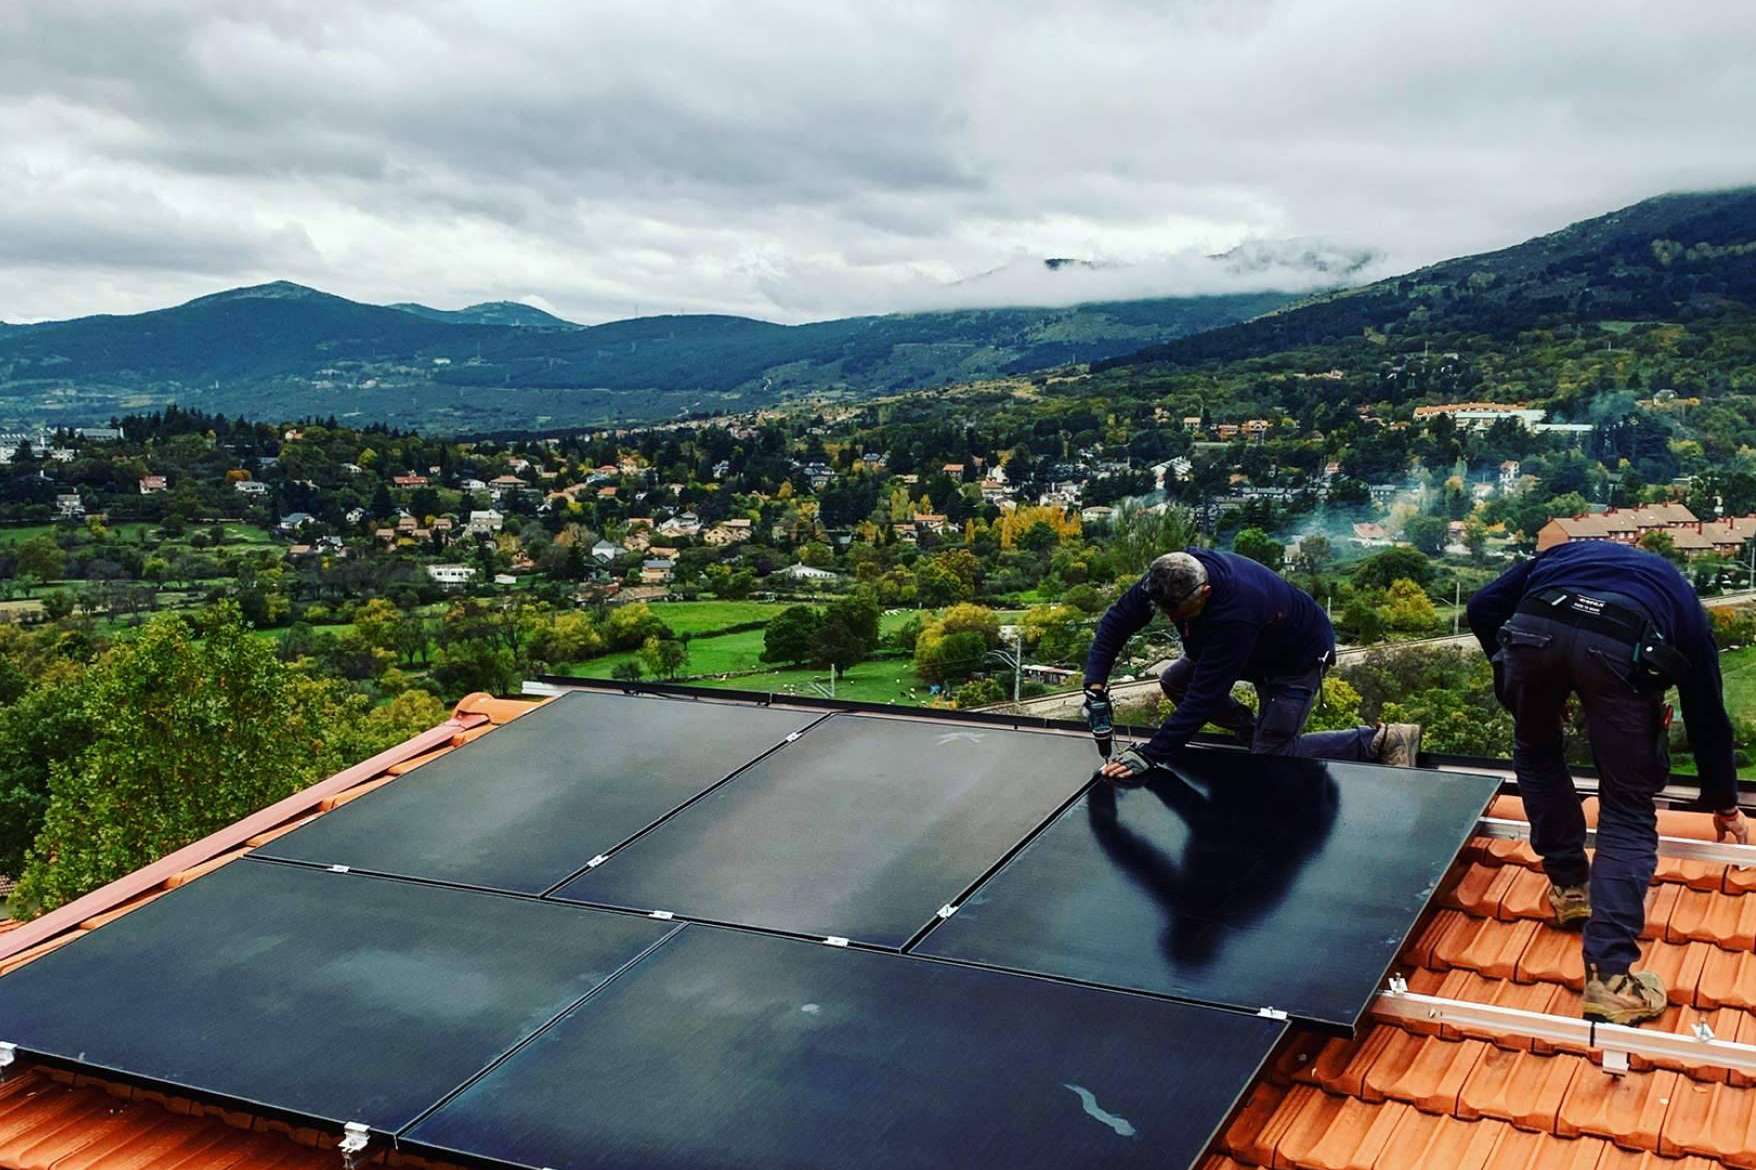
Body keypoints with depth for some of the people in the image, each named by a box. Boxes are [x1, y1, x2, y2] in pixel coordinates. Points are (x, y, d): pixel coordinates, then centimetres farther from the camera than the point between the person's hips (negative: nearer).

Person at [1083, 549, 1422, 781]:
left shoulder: (1235, 613, -44)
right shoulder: (1170, 577, -25)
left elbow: (1204, 695, -40)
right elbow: (1117, 620, -15)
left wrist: (1149, 755, -39)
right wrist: (1095, 685, -26)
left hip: (1300, 656, -8)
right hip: (1258, 649, 8)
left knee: (1271, 759, -7)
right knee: (1174, 681, -1)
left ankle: (1379, 741, 4)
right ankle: (1252, 730, 17)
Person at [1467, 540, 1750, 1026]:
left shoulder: (1564, 553, 44)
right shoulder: (1680, 599, 40)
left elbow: (1483, 607, 27)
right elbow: (1707, 713, 45)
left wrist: (1523, 689, 37)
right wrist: (1724, 805, 59)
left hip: (1534, 626, 1)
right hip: (1621, 644, -1)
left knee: (1536, 751, 33)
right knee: (1628, 815, 12)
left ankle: (1570, 885, 38)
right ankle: (1611, 975, 1)